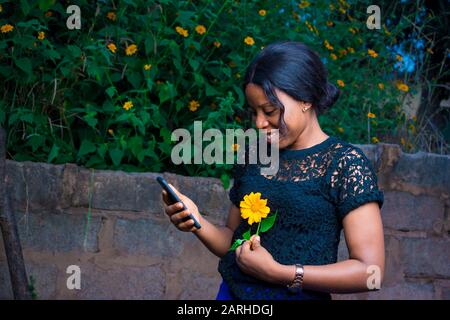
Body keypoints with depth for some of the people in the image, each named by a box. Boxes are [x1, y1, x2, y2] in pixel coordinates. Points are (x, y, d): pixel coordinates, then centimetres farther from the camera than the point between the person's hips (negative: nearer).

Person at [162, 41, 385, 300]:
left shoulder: (346, 164, -10)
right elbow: (232, 242, 12)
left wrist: (277, 272, -20)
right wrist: (198, 223, -7)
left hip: (298, 294, -4)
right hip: (233, 292, 4)